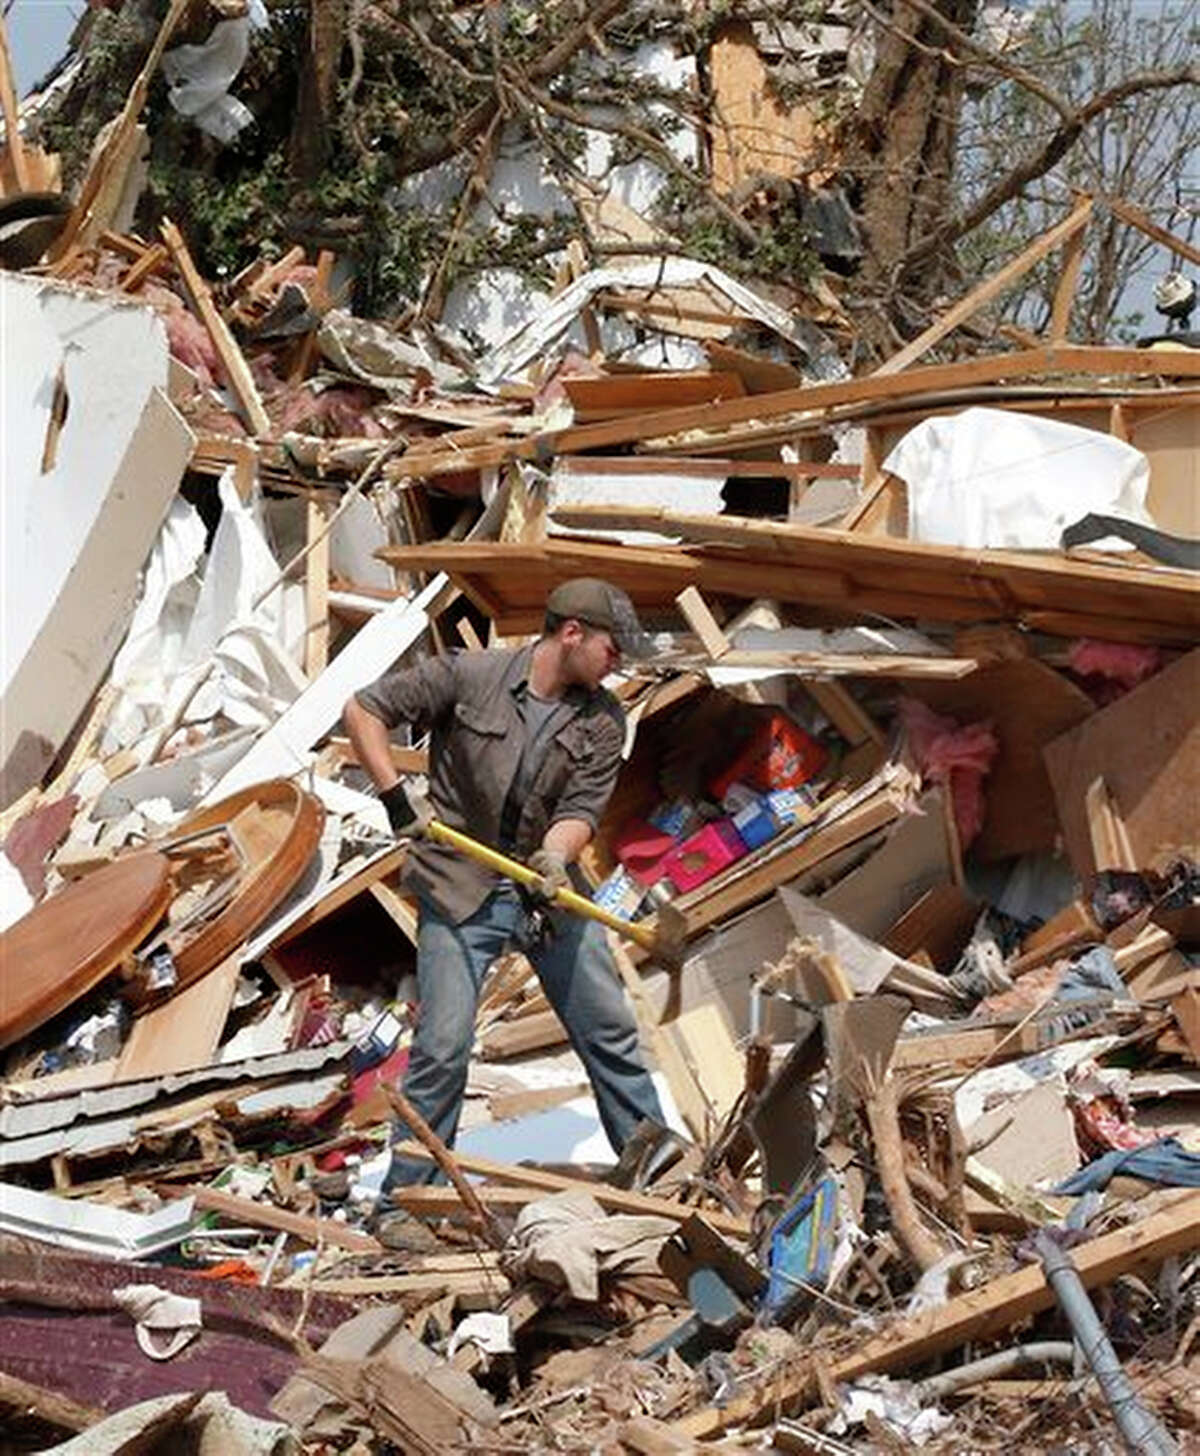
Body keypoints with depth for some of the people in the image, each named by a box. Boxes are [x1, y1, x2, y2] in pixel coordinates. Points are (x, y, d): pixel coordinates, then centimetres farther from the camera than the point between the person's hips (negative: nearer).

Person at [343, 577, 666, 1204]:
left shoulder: (602, 721, 1)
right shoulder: (468, 676, -10)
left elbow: (583, 807, -7)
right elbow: (364, 710, -5)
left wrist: (555, 857, -28)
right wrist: (395, 796, -15)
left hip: (547, 890, 4)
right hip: (460, 890, -4)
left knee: (611, 1032, 8)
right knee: (442, 1049, -7)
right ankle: (403, 1196, 5)